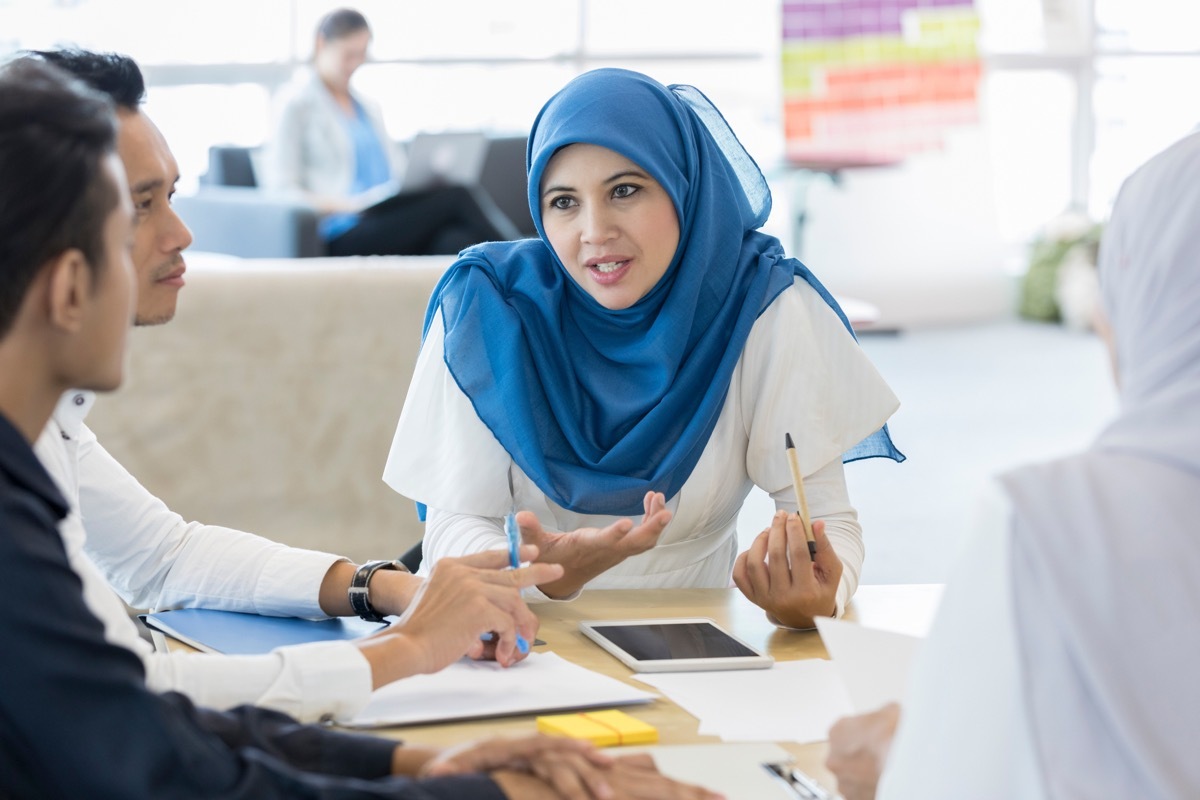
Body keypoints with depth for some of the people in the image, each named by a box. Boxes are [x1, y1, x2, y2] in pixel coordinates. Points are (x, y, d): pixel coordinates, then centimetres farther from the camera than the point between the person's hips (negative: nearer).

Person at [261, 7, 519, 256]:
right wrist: (341, 205, -17)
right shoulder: (297, 102, 5)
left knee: (454, 241, -31)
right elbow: (280, 186, -3)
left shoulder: (366, 107, 28)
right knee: (456, 197, -27)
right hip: (344, 236, -6)